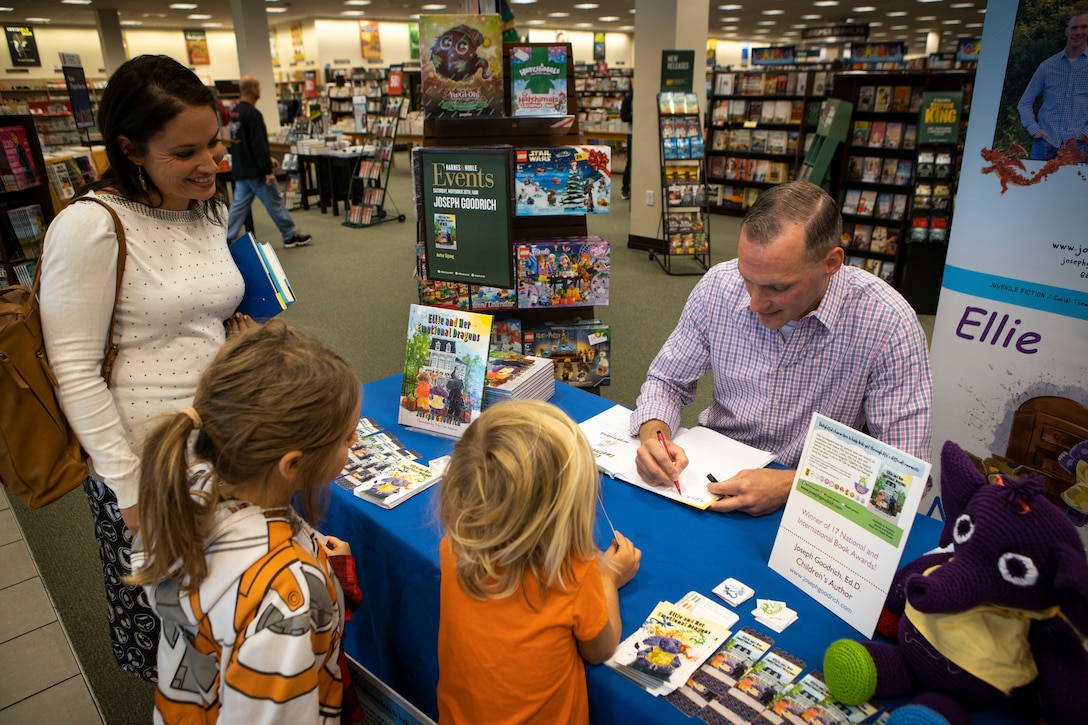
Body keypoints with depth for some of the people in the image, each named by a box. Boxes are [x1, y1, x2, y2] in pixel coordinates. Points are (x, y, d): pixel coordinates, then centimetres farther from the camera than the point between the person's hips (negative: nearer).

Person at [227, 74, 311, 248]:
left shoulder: (235, 111, 12)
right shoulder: (252, 114, -19)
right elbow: (258, 145, -22)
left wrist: (268, 158, 23)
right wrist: (268, 170, -19)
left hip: (240, 169, 9)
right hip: (255, 170, -9)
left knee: (239, 205, 10)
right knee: (275, 203, 4)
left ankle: (225, 240, 8)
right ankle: (290, 236, 15)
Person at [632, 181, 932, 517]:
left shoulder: (888, 323, -19)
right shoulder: (719, 285, -10)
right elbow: (667, 381, 2)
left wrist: (790, 485, -29)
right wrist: (654, 436, -19)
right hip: (715, 470, 3)